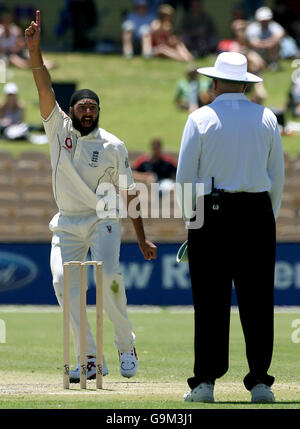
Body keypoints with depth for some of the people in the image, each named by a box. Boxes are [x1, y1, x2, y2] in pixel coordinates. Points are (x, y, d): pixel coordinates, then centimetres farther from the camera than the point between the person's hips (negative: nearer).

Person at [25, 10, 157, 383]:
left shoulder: (113, 146, -2)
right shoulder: (58, 128, 2)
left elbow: (129, 193, 1)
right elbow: (45, 89, -10)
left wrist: (142, 239, -1)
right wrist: (34, 49, -24)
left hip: (102, 219, -2)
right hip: (67, 223, 2)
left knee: (108, 275, -23)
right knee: (63, 283, -14)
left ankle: (126, 346, -6)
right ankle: (90, 360, -12)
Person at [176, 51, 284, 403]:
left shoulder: (201, 118, -1)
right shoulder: (267, 119, 5)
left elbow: (185, 175, -1)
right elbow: (278, 175, 8)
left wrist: (190, 216, 10)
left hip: (212, 214, -2)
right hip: (258, 212, 2)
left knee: (211, 302, 0)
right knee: (257, 303, 3)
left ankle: (205, 381, -1)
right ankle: (259, 381, 1)